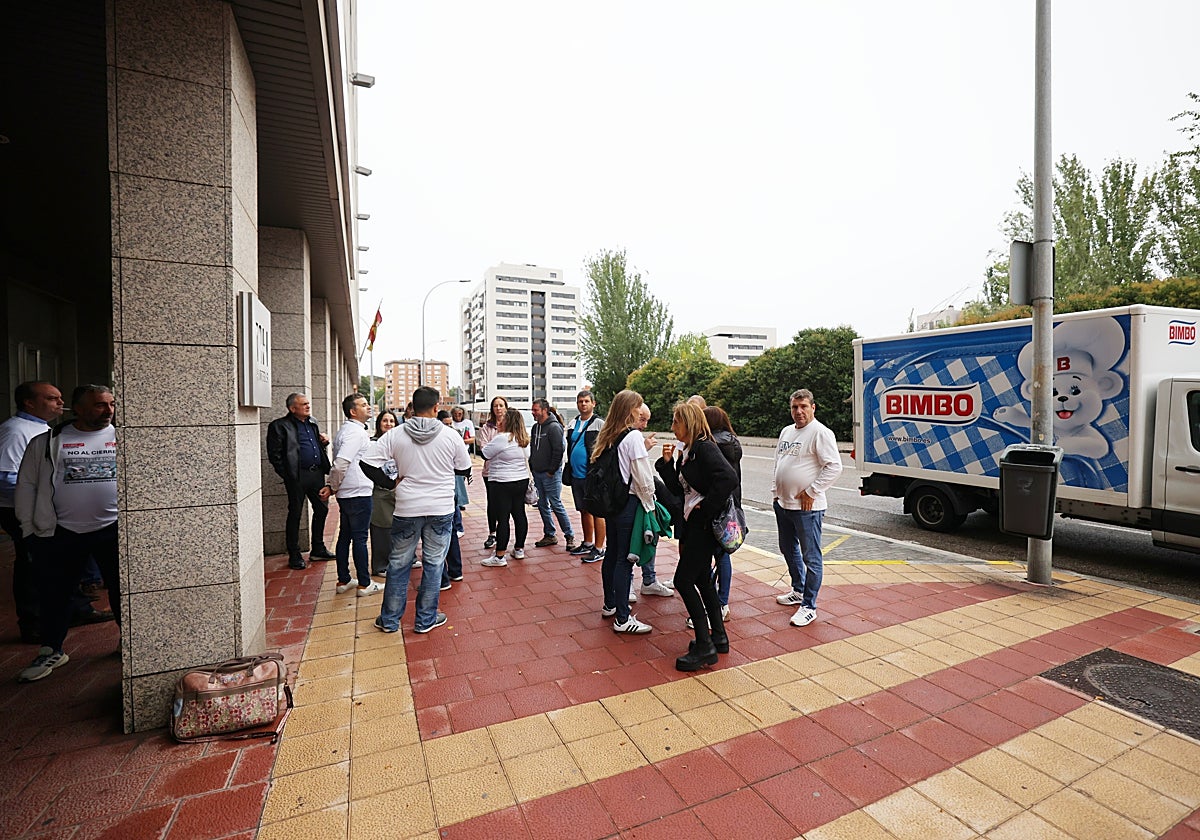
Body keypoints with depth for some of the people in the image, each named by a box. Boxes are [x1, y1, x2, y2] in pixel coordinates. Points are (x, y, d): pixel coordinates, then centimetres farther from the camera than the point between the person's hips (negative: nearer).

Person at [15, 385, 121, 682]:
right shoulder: (47, 443, 3)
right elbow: (27, 485, 8)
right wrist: (30, 529, 5)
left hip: (114, 529, -1)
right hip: (60, 533, 1)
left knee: (121, 590, 9)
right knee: (54, 593, 12)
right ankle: (51, 651, 32)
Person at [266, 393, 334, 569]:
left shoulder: (312, 423, 15)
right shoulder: (280, 426, -6)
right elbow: (274, 455, -9)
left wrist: (323, 442, 5)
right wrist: (287, 475, -14)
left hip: (317, 473, 7)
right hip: (297, 476, -7)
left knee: (321, 510, 12)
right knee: (295, 514, 3)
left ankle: (318, 549, 27)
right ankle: (294, 556, 14)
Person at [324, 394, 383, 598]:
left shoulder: (345, 430, 16)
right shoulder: (356, 432, -16)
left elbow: (340, 463, 17)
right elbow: (340, 464, -24)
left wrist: (332, 486, 13)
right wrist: (333, 487, -12)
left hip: (345, 493, 10)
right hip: (359, 493, -10)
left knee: (345, 536, 14)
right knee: (360, 538, -2)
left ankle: (343, 581, 23)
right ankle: (365, 584, 6)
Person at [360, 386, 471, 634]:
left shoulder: (395, 435, -5)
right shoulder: (450, 435, -7)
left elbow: (367, 463, -8)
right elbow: (465, 469, 4)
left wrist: (391, 483, 4)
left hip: (407, 509, 1)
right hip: (441, 510, -1)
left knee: (398, 564, 16)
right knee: (433, 565, 11)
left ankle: (389, 620, 28)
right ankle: (426, 620, 22)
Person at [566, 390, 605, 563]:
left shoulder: (599, 423, -9)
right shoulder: (574, 424, 13)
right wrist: (568, 470, 18)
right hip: (576, 476, 7)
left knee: (596, 512, -1)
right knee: (584, 511, 16)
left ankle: (599, 548, 7)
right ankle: (588, 543, 29)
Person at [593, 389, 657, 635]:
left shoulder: (608, 436, 7)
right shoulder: (633, 437, -15)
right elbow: (643, 478, -16)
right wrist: (650, 505, -3)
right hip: (629, 503, -8)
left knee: (612, 554, 18)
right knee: (624, 559, -1)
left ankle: (609, 604, 34)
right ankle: (622, 619, 8)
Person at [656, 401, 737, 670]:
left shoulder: (705, 448, -17)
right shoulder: (687, 451, 11)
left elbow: (729, 478, -32)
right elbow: (679, 489, 11)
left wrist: (706, 508, -23)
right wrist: (667, 463, 0)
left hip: (705, 525, -10)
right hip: (693, 524, 10)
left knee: (684, 580, -5)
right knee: (701, 579, 18)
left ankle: (705, 647, 6)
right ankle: (718, 637, 32)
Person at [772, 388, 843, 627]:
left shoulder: (820, 433, -13)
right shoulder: (786, 431, 13)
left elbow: (834, 467, -20)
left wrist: (811, 492, -18)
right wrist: (775, 491, 15)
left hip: (807, 507, -9)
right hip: (783, 504, 9)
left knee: (811, 557, 0)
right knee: (788, 549, 22)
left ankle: (809, 606, 11)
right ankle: (798, 591, 40)